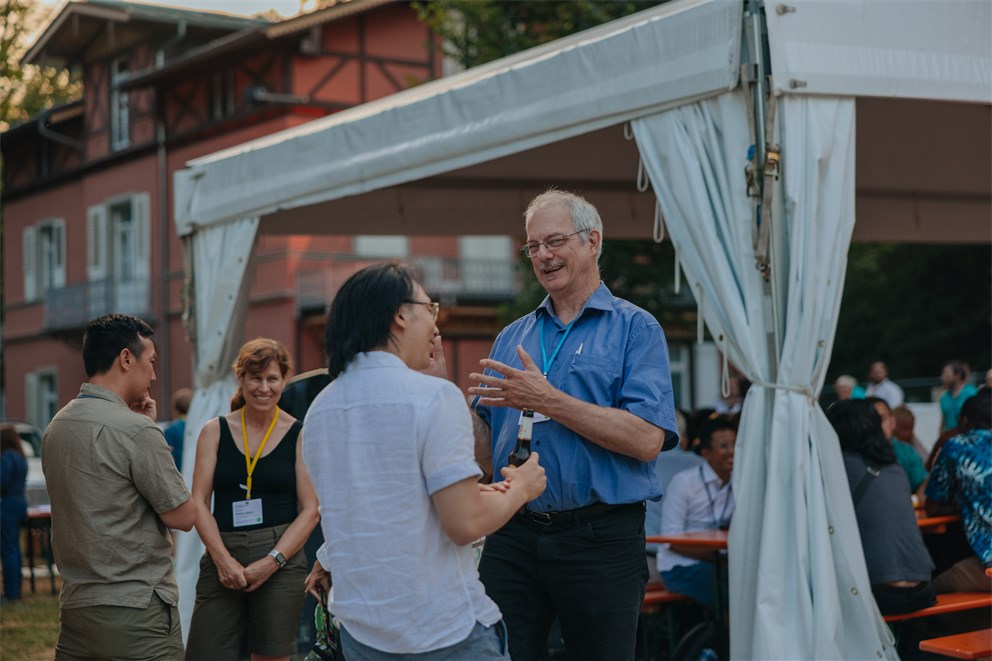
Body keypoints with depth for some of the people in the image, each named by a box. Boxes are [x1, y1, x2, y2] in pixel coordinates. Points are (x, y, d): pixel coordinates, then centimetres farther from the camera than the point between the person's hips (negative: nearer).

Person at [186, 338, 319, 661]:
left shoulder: (299, 435, 2)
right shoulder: (215, 431, 7)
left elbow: (310, 510, -1)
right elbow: (199, 502, 2)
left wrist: (272, 561, -11)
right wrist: (223, 558, -10)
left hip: (280, 560, -1)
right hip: (222, 558, 1)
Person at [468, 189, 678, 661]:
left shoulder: (635, 329, -1)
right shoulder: (512, 337, 14)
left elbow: (647, 440, -15)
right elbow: (486, 452, 14)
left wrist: (547, 401, -17)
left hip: (602, 539, -4)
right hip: (514, 536, 4)